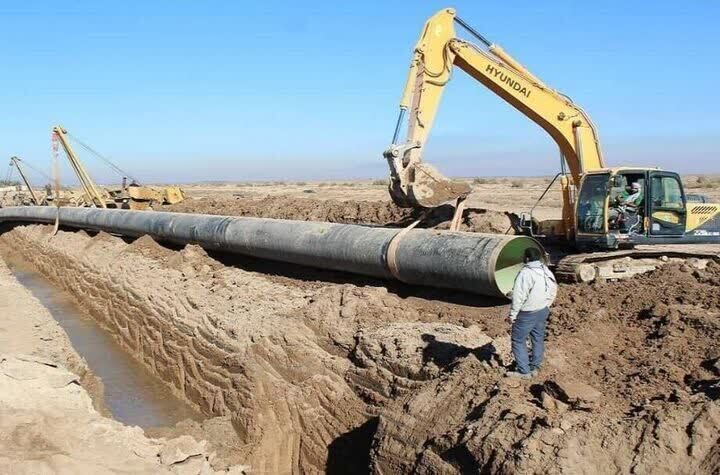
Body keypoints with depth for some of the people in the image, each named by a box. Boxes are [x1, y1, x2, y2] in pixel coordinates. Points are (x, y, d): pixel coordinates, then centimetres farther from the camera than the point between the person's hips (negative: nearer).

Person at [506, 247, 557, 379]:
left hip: (527, 313, -8)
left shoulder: (525, 273, -22)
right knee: (538, 339, 18)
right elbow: (553, 292, 14)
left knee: (518, 340, 2)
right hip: (543, 311, 8)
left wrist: (513, 314, -14)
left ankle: (524, 371, 3)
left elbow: (518, 296, -22)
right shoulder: (547, 272, 4)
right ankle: (534, 367, 28)